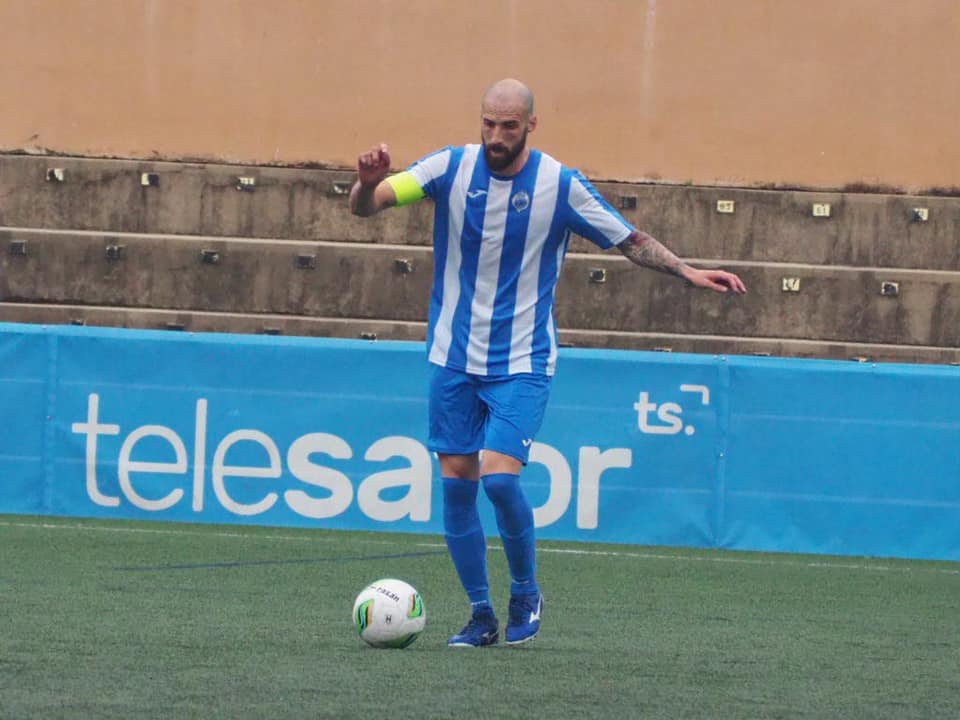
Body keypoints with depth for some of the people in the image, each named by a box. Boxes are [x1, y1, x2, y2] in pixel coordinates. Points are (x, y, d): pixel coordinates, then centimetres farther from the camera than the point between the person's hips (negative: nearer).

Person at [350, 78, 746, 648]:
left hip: (523, 364, -3)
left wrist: (687, 271, -12)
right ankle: (481, 616, 14)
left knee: (499, 475, -18)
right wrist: (368, 183, -34)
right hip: (455, 359, 3)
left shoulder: (561, 185, -7)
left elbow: (630, 241, 1)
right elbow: (367, 205, -11)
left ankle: (526, 594, 5)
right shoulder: (452, 168, -4)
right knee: (456, 482, 2)